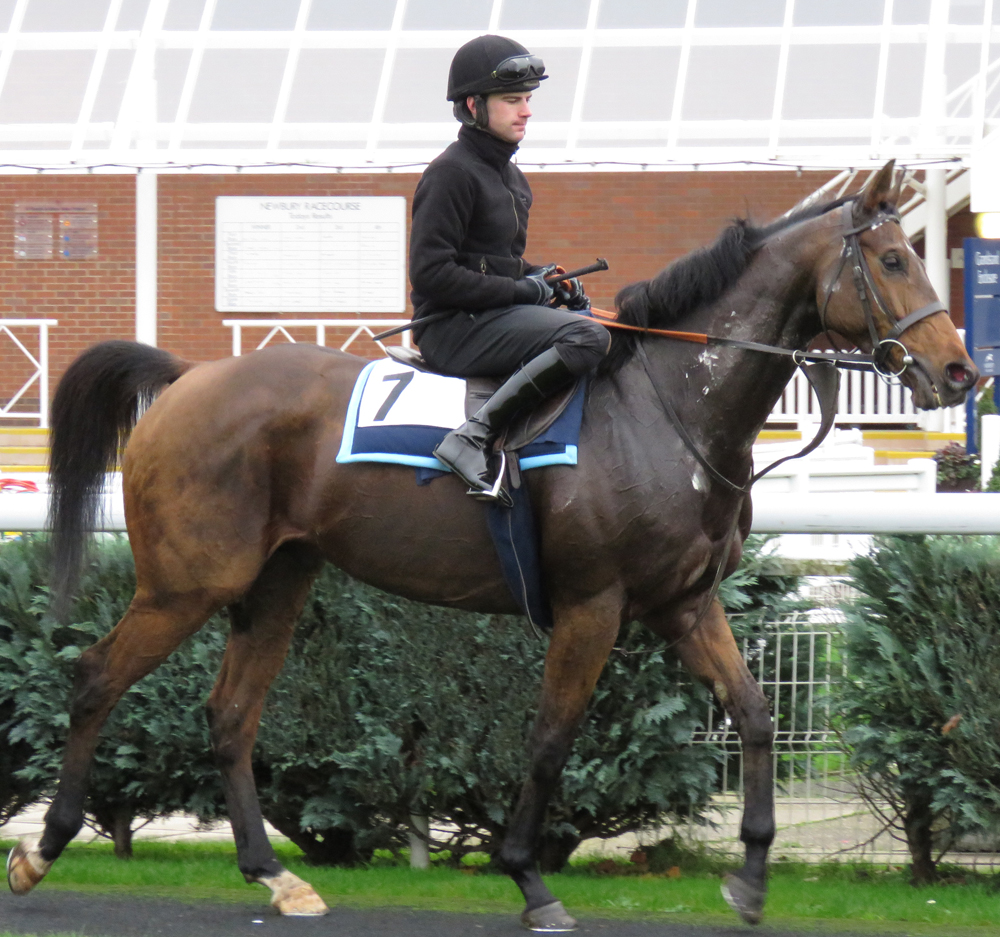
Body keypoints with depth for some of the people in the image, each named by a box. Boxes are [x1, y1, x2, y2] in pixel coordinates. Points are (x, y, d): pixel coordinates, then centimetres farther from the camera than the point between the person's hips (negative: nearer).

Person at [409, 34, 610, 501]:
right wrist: (523, 291, -16)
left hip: (496, 317, 10)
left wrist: (548, 280, 7)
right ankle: (473, 438, -33)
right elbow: (431, 273, -19)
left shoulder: (508, 175, 17)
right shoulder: (451, 173, -12)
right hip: (453, 327, -10)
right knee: (587, 337, -28)